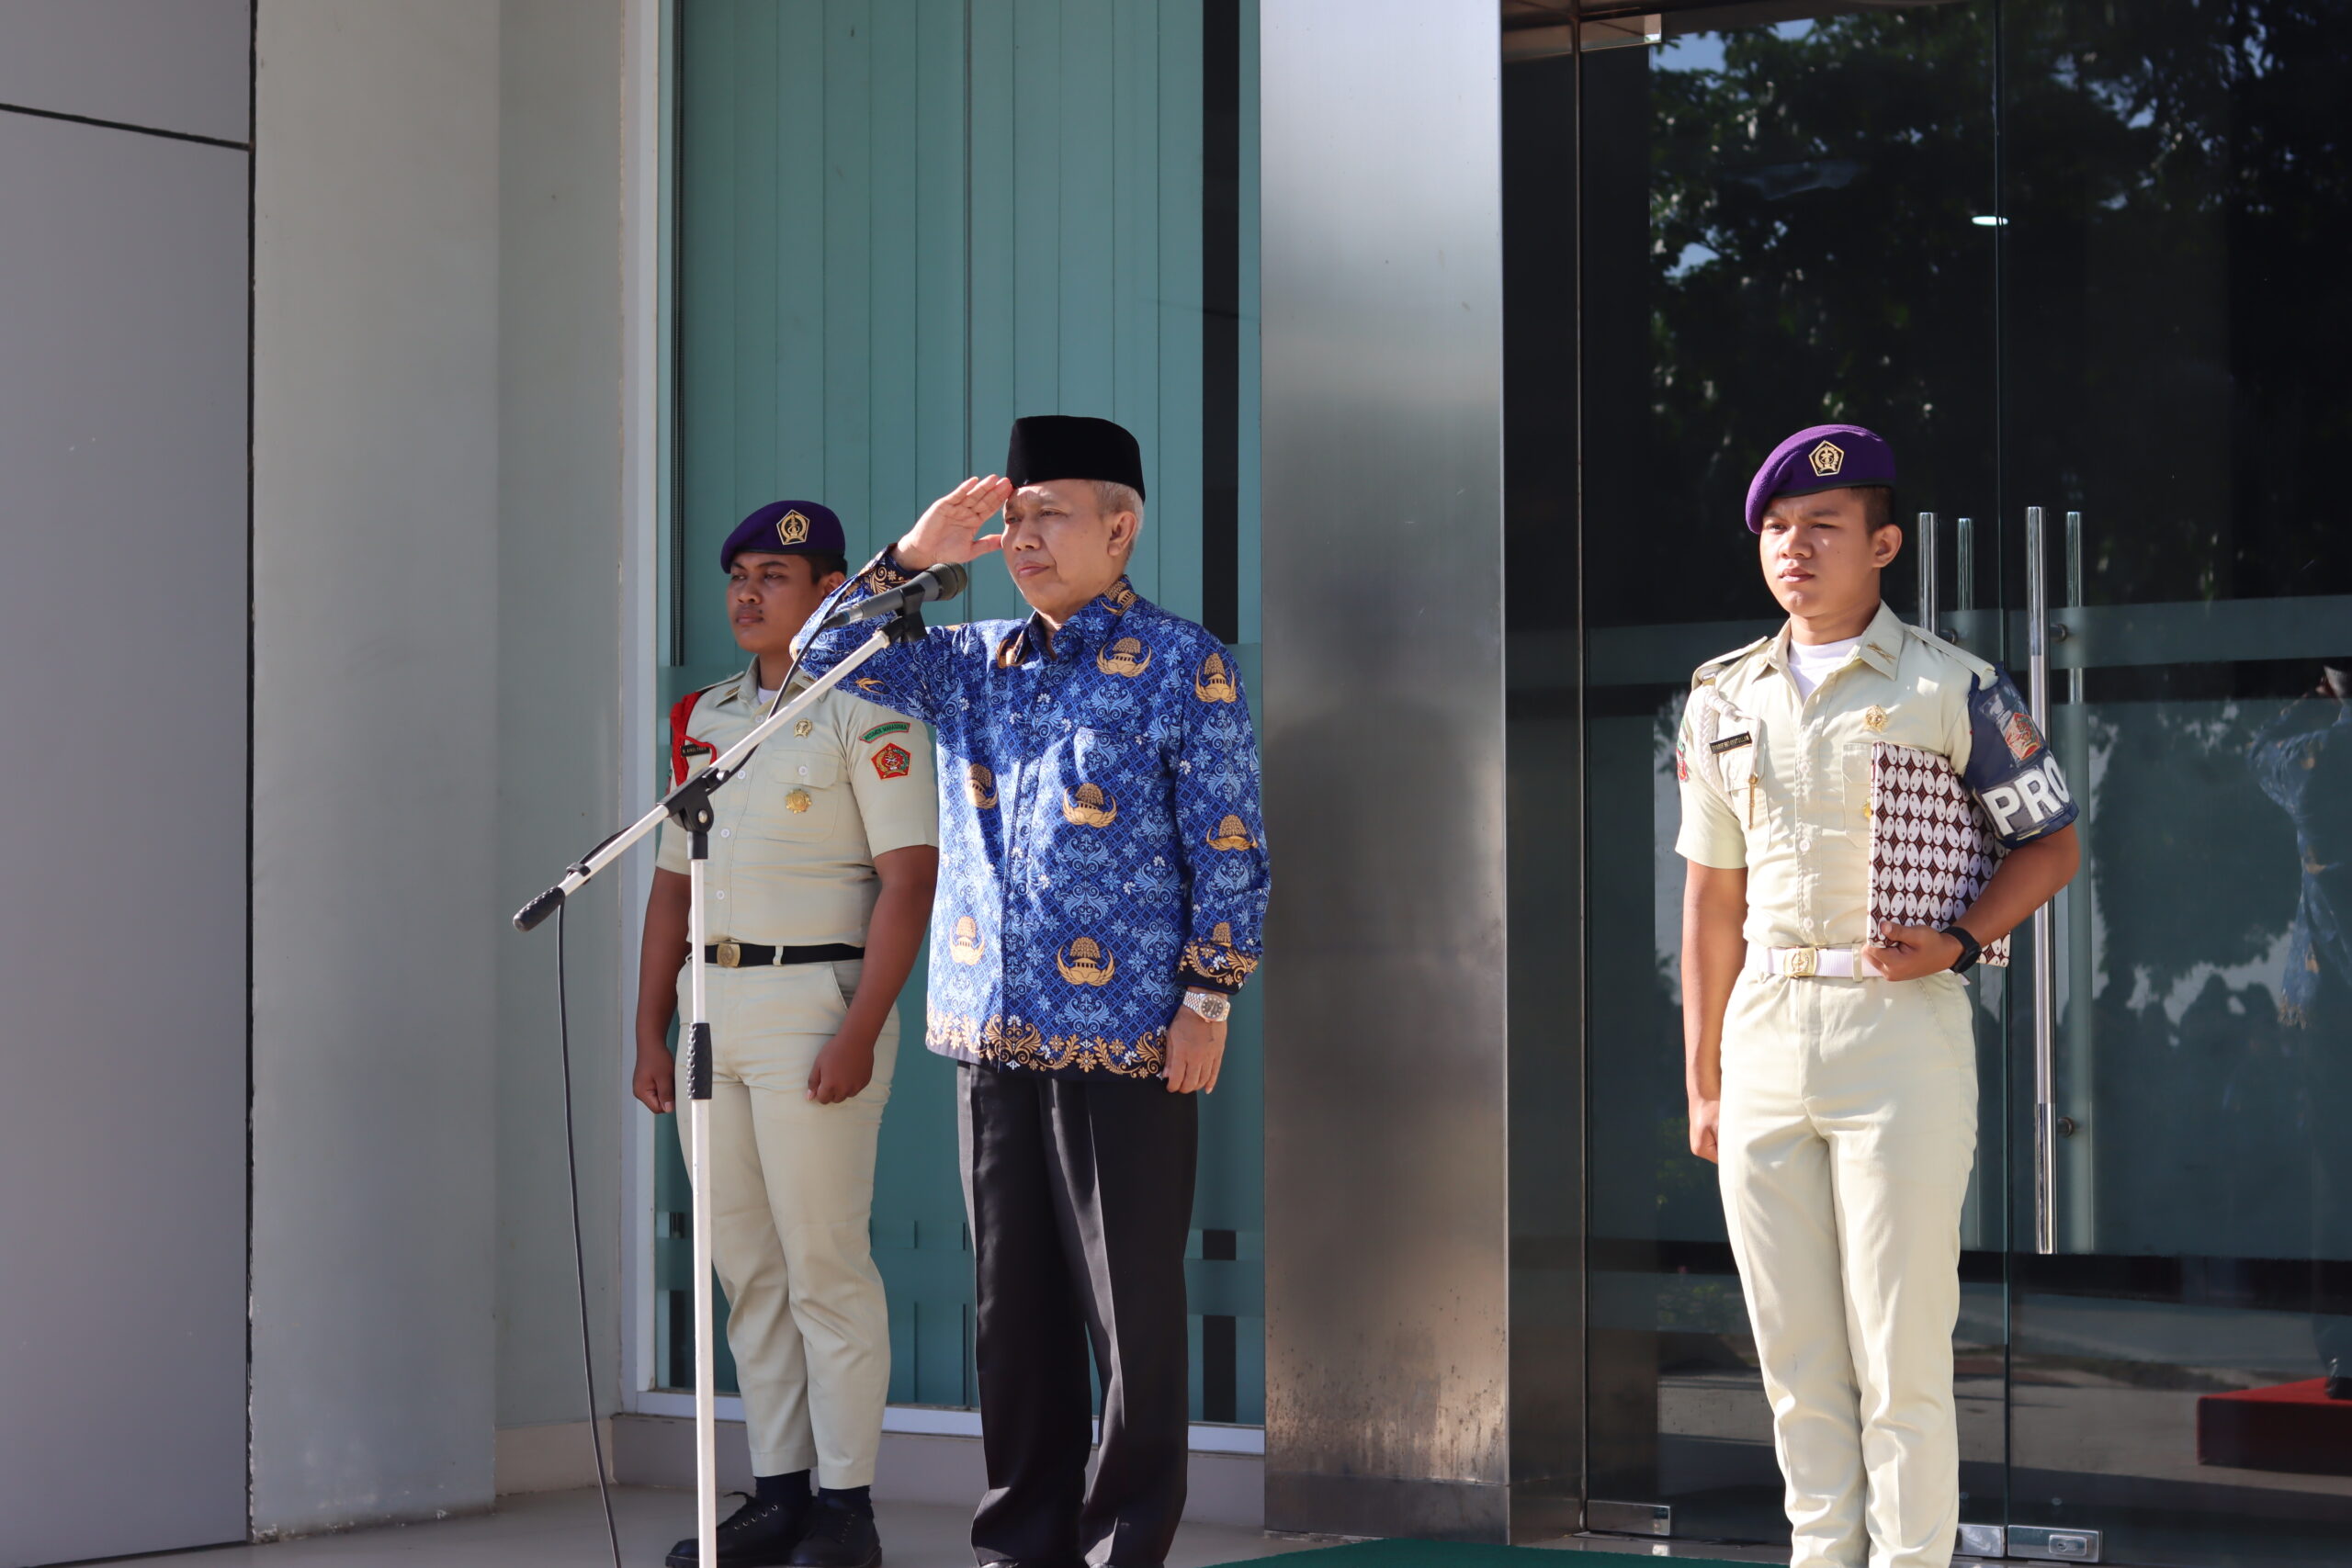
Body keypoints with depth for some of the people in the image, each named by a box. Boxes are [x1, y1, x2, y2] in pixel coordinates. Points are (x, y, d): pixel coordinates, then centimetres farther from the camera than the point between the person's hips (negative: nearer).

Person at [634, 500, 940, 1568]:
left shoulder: (865, 714, -6)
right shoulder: (705, 720, 16)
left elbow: (908, 880, -13)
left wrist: (858, 1035, -20)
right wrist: (650, 1029, 12)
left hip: (814, 1002, -7)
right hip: (711, 1004, 7)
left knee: (824, 1262, -7)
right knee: (744, 1266, 9)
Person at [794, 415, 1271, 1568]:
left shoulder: (1181, 666, -2)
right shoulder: (976, 662, 14)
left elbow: (1231, 850, -4)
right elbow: (831, 657, 13)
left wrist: (1208, 1000, -10)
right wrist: (911, 557, 1)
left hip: (1126, 1040, -5)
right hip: (993, 1033, 6)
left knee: (1131, 1306, -1)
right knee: (1013, 1301, 9)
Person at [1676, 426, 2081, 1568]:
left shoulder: (1950, 687, -1)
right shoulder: (1724, 700, 13)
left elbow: (2052, 844, 3)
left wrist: (1959, 940, -14)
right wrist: (1703, 1079, 12)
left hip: (1900, 1030, -5)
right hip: (1765, 1034, 5)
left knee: (1900, 1347, -6)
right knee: (1794, 1351, 7)